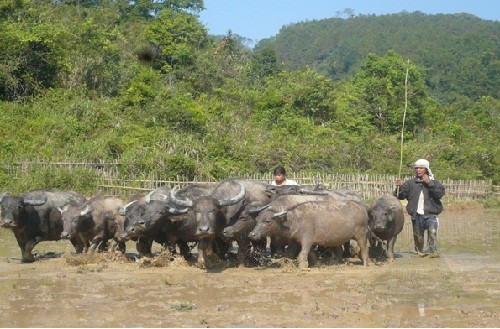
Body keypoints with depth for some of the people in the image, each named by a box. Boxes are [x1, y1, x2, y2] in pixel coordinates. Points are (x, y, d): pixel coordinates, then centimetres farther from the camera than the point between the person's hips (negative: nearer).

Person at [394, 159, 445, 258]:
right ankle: (420, 251, 33)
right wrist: (399, 187, -10)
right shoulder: (410, 183, 9)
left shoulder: (434, 182, 3)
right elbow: (400, 196, 10)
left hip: (430, 214, -3)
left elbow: (440, 193, -14)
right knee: (418, 235, 11)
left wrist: (429, 183, -19)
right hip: (417, 215, 3)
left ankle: (433, 252, -22)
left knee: (432, 231, -25)